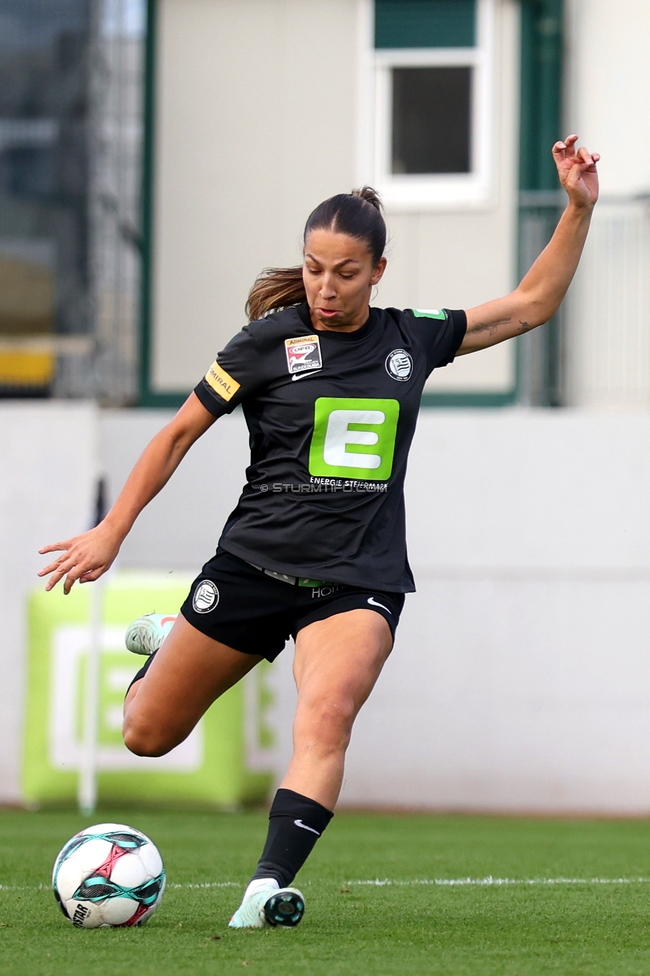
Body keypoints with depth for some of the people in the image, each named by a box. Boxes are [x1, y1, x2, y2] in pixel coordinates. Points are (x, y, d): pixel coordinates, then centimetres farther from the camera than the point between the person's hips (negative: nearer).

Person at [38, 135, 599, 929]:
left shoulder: (412, 339, 6)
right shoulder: (269, 342, -4)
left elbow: (531, 305, 15)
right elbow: (181, 431, 2)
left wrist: (579, 209, 5)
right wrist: (112, 531, -2)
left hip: (360, 579, 0)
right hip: (255, 564, 0)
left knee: (326, 715, -30)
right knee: (147, 736, 9)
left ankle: (268, 888, -35)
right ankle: (167, 646, 44)